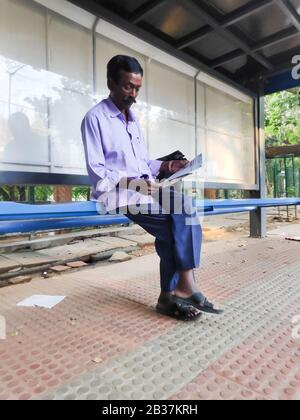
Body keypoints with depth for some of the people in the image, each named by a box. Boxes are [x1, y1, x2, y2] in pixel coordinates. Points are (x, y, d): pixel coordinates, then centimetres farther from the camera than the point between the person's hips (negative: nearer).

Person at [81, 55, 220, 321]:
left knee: (173, 228, -20)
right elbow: (96, 170, -11)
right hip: (114, 192, -7)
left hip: (142, 190, 7)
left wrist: (165, 166, 4)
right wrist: (131, 182, -24)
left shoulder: (134, 120, 23)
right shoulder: (95, 118, -1)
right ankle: (185, 285, -17)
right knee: (184, 205, -24)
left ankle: (170, 295, -13)